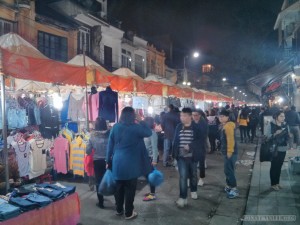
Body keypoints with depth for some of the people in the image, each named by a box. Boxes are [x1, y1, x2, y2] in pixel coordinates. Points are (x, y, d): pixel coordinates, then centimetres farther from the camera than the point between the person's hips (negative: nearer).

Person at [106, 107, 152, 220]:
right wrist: (141, 122, 9)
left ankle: (119, 210, 32)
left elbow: (110, 145, 4)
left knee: (119, 187, 17)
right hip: (131, 163, -4)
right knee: (130, 188, 7)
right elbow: (149, 133, 4)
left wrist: (108, 161, 12)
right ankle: (128, 213, 18)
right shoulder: (136, 128, -12)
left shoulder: (115, 127, 0)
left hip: (117, 162, 5)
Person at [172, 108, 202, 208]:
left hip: (192, 156, 0)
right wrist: (174, 154, 1)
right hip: (181, 156, 1)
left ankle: (193, 191, 41)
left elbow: (199, 140, -9)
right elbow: (175, 141, 4)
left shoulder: (196, 127, -8)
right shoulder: (179, 127, 0)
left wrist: (190, 145, -23)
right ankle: (183, 198, 0)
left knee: (193, 175, 18)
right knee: (183, 176, -6)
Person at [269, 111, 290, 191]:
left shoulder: (285, 125, 6)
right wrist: (275, 134, -27)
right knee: (274, 166, 2)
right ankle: (273, 184, 13)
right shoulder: (271, 124, -10)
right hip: (275, 149, -5)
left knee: (279, 166, 12)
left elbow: (287, 136, 17)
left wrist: (289, 135, -4)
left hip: (283, 149, 5)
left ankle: (277, 182, 25)